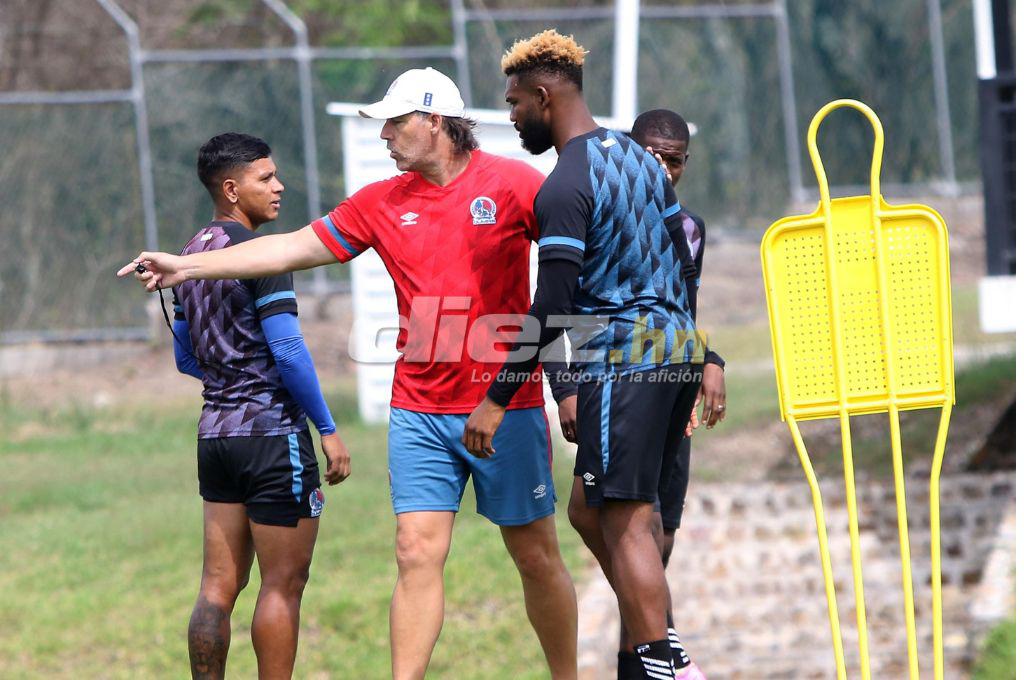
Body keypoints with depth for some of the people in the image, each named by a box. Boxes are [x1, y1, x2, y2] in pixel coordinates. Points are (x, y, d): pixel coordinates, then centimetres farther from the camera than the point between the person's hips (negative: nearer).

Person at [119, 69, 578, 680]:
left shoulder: (510, 183, -5)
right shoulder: (384, 203, 8)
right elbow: (299, 247, 10)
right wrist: (191, 266, 6)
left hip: (506, 407, -3)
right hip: (420, 412, 3)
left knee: (536, 555, 5)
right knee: (418, 553, -6)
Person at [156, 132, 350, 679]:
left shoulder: (193, 253, 13)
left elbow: (185, 357, 20)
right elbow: (288, 351, -17)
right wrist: (327, 429, -11)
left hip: (216, 430, 8)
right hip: (272, 432, -8)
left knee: (219, 586, 8)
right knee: (283, 585, -2)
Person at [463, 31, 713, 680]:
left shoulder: (565, 187, -14)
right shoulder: (638, 157, 13)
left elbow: (551, 310, -19)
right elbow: (684, 265, 19)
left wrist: (496, 399, -16)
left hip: (621, 361, -9)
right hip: (677, 353, 9)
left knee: (626, 523, -6)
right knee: (592, 505, 17)